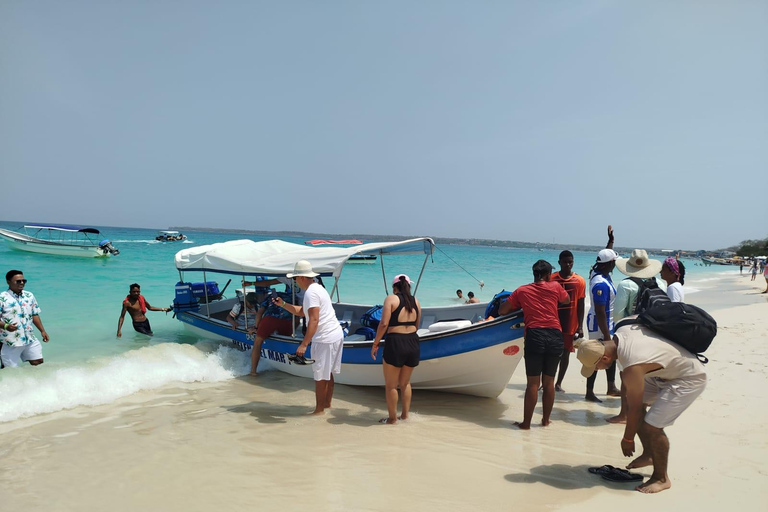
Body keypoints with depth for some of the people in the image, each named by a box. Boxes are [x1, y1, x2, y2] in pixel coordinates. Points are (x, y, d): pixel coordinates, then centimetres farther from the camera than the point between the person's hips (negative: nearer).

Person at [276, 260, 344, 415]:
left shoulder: (310, 293, -16)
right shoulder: (318, 288, 17)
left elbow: (314, 320, -25)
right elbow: (301, 312, 25)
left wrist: (303, 344, -27)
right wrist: (283, 304, 17)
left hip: (325, 339, -10)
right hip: (336, 335, 10)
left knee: (320, 376, 1)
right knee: (327, 373, 20)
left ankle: (319, 409, 11)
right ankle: (327, 403, 31)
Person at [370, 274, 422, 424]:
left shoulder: (391, 299, -5)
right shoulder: (415, 301, 10)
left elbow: (384, 324, -14)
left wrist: (375, 344, -7)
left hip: (395, 343, -6)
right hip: (413, 343, 6)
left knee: (390, 385, 8)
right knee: (405, 383, 22)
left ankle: (392, 418, 15)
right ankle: (405, 415, 27)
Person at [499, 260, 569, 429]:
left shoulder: (522, 291, 10)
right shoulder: (555, 287, 11)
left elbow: (502, 310, 12)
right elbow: (567, 300, 31)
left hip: (534, 336, -1)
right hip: (555, 336, 1)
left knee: (533, 382, 2)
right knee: (549, 381, 13)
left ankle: (526, 423, 5)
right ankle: (546, 420, 23)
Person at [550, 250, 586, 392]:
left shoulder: (579, 281, 1)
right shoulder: (551, 279, 0)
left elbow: (580, 305, 2)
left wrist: (580, 327, -2)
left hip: (570, 325, 1)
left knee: (565, 353, 6)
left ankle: (559, 383, 17)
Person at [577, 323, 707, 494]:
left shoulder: (632, 368, -34)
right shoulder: (622, 330, -13)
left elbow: (635, 409, -22)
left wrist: (627, 439, -6)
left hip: (690, 379, -10)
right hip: (667, 371, 10)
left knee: (651, 426, -14)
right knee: (632, 402, 9)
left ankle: (661, 478, 7)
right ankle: (649, 454, 24)